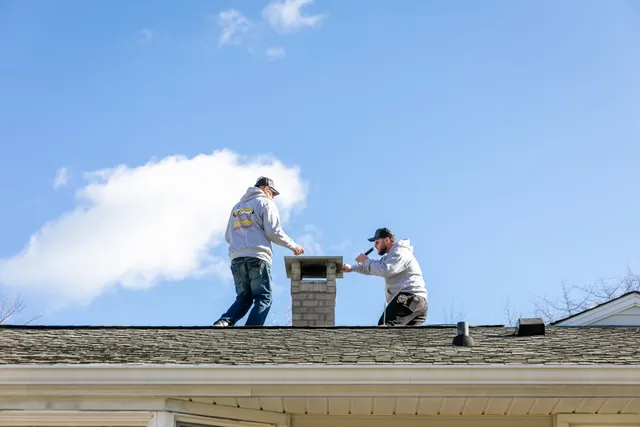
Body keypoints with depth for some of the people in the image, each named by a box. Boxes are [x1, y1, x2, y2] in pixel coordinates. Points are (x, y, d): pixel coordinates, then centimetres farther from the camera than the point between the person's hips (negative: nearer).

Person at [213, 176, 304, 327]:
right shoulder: (266, 203, 5)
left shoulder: (237, 207, 24)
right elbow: (274, 232, -6)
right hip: (257, 258, -6)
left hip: (236, 259, 6)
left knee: (243, 299, 12)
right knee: (263, 299, -3)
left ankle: (224, 322, -14)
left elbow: (228, 237, 24)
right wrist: (293, 246, 6)